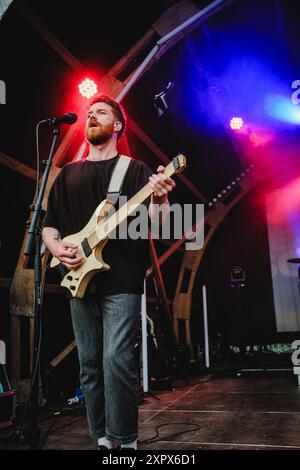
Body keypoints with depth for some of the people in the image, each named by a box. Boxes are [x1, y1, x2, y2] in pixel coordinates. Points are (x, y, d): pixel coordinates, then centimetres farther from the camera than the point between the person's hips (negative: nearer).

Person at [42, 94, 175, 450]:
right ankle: (102, 438, 22)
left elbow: (155, 223, -5)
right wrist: (57, 248, -5)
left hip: (121, 280, -4)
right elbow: (48, 224, 17)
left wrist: (158, 199, -27)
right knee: (90, 365, 9)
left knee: (116, 360, -14)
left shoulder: (134, 169, 5)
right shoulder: (68, 174, 17)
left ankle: (124, 441, 2)